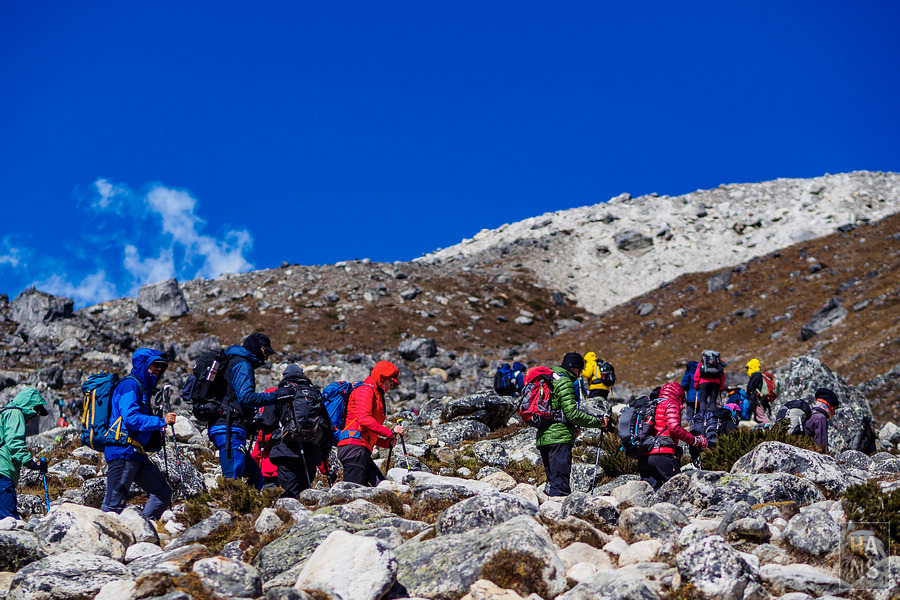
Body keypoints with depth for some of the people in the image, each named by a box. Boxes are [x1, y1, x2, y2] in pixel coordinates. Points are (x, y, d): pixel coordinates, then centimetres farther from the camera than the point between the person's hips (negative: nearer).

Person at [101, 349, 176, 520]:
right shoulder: (129, 385, -9)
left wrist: (157, 430, 11)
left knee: (163, 492, 6)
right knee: (114, 505, -9)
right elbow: (131, 418, -21)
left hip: (136, 454, 10)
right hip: (123, 452, -10)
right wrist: (161, 421, -17)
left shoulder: (142, 388, 22)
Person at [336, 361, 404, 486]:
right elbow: (364, 419, -17)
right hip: (354, 447, -10)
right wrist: (389, 432, -15)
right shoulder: (366, 389, 0)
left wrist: (386, 443, 16)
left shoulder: (377, 396, 30)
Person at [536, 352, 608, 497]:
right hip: (559, 439, -10)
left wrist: (571, 429, 22)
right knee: (560, 484, -12)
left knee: (553, 481, 14)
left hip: (543, 439, 10)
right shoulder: (565, 382, -9)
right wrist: (598, 422, -10)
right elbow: (572, 413, -17)